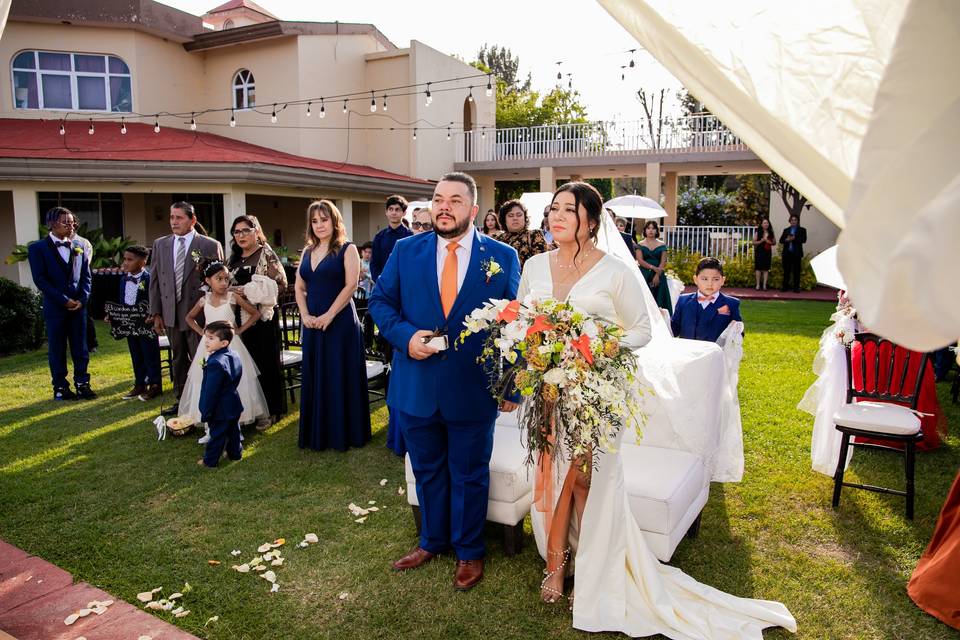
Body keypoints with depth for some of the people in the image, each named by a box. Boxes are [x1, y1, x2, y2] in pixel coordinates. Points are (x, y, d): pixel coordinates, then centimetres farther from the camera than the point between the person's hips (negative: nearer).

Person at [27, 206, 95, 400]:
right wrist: (64, 300, -13)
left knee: (80, 348, 7)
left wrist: (82, 299, -6)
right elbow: (40, 279, -8)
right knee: (57, 349, 4)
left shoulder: (78, 247, 11)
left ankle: (82, 384, 14)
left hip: (78, 305, 4)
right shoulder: (38, 248, -1)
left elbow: (86, 276, 9)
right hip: (55, 307, -3)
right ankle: (60, 387, 12)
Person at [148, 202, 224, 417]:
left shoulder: (210, 246, -5)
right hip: (171, 313, 5)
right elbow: (155, 280, 10)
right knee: (178, 359, 16)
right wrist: (156, 313, 6)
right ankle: (181, 401, 27)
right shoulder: (160, 245, 8)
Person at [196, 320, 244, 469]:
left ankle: (210, 461, 21)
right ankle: (235, 453, 37)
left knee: (217, 434, 7)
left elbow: (211, 392, -25)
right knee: (233, 431, 22)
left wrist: (206, 413, -16)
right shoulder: (234, 356, 0)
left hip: (220, 410, -8)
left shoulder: (215, 363, -29)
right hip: (234, 404, 8)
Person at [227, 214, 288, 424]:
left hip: (263, 316, -6)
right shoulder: (234, 258, 15)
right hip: (240, 318, 6)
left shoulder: (266, 255, -4)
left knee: (266, 363, -1)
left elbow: (280, 284, -13)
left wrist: (251, 291, -18)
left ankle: (270, 411, 7)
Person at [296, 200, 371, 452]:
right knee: (315, 377, 9)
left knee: (340, 376, 0)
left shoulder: (347, 249, -3)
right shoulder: (308, 251, 14)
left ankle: (344, 433, 11)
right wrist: (305, 315, -3)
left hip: (340, 321, -6)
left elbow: (351, 285, -13)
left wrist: (329, 315, -17)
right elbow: (299, 287, 13)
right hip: (313, 324, 6)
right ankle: (318, 434, 19)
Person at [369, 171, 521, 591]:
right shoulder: (406, 251, 2)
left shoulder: (502, 257, -4)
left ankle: (469, 552, 36)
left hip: (473, 392, -2)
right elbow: (380, 301, 5)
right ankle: (432, 541, 42)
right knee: (427, 472, 20)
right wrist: (405, 335, -15)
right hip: (416, 388, 3)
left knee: (469, 476, 14)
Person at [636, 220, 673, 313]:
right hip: (644, 275, -1)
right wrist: (653, 267, -14)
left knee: (658, 300, -4)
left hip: (658, 277, 1)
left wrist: (657, 275, -12)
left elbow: (663, 262, 1)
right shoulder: (640, 245, 7)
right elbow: (640, 260, -4)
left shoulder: (662, 245, 8)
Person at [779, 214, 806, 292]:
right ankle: (785, 287, 10)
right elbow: (781, 240, 7)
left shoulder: (802, 230, 7)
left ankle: (796, 288, 1)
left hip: (796, 254, -2)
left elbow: (804, 239, -7)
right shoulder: (786, 230, 16)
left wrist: (794, 239, -20)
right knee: (786, 271, 5)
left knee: (796, 272, -1)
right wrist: (786, 240, -14)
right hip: (786, 253, 2)